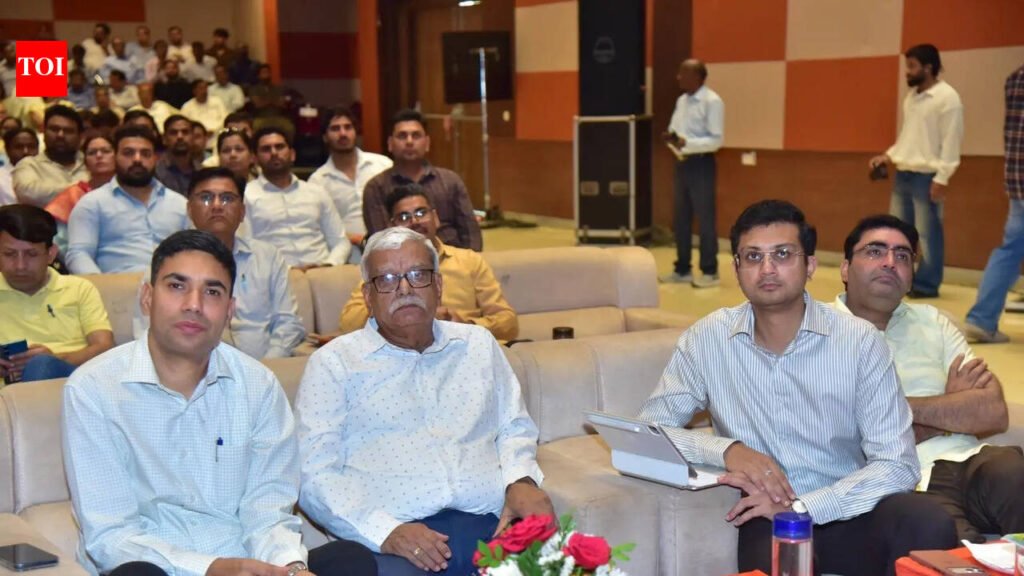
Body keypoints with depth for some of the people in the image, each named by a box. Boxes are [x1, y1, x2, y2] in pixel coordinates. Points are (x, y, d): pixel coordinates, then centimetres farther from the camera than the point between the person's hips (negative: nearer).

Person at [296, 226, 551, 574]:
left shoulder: (478, 344, 22)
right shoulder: (333, 363, 8)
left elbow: (514, 428, 25)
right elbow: (314, 472, 0)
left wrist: (521, 480, 2)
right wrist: (385, 531, -15)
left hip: (491, 527, 3)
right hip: (394, 542, -3)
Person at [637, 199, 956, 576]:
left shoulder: (860, 341, -6)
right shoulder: (706, 339, -2)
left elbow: (898, 464, -9)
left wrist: (800, 506, -23)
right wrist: (726, 450, -18)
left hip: (849, 511, 3)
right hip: (768, 517, -2)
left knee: (928, 524, -29)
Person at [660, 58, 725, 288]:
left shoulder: (712, 101, -12)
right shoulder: (682, 100, 12)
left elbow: (716, 140, -16)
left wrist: (686, 143, -27)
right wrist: (671, 137, -5)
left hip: (701, 164, -8)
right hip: (682, 163, 8)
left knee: (705, 218, 0)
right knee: (681, 218, 12)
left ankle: (710, 272, 9)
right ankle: (682, 269, 22)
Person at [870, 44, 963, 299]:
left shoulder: (947, 97, -10)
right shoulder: (911, 97, 15)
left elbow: (951, 141, -14)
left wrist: (941, 177, -18)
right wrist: (888, 155, 10)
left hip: (926, 176, -8)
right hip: (903, 174, 8)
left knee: (927, 234, -1)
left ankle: (926, 284, 6)